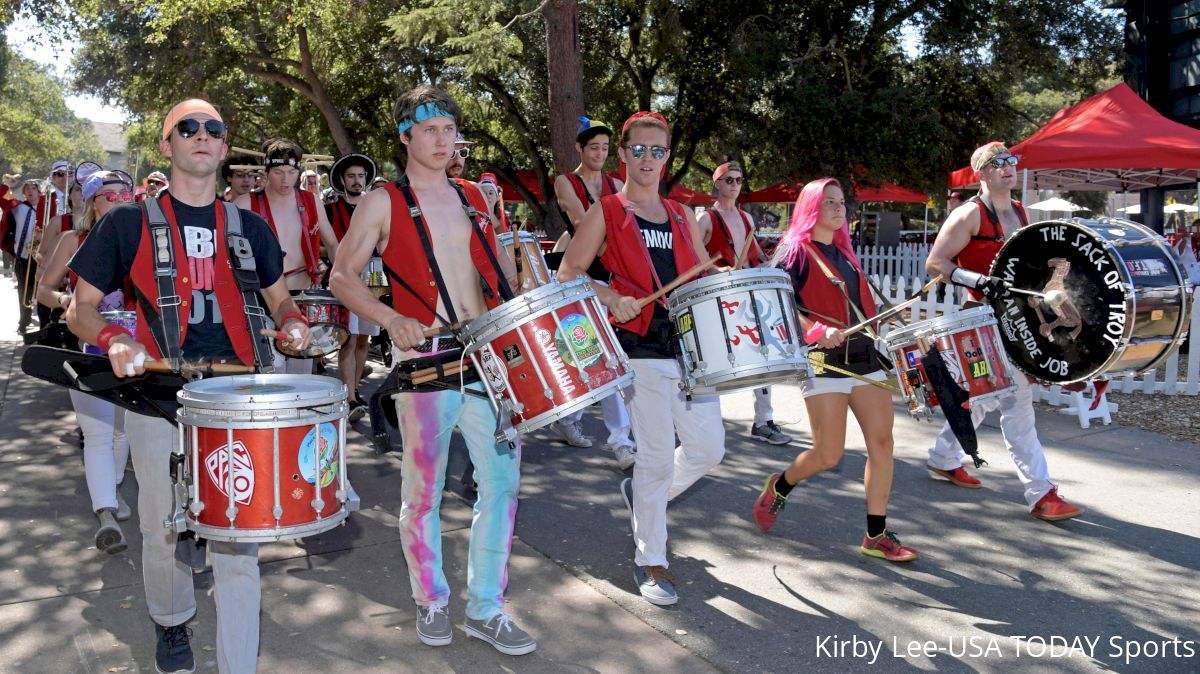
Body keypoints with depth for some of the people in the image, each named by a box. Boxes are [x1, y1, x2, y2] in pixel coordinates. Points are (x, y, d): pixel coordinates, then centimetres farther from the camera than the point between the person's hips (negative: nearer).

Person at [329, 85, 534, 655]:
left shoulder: (473, 197, 15)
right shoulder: (383, 202, 1)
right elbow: (341, 277, -2)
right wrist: (392, 320, -17)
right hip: (426, 357, -4)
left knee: (502, 480, 3)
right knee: (424, 487, 7)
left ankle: (486, 609, 17)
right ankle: (430, 600, 28)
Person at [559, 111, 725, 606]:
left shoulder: (682, 216, 16)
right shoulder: (606, 213, 2)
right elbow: (568, 274, -1)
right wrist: (611, 297, -17)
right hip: (642, 347, -5)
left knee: (708, 448, 6)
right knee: (657, 457, -2)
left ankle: (645, 494, 35)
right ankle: (650, 561, 16)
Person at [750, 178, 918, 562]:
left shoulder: (845, 252, 19)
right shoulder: (795, 251, -4)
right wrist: (818, 331, -27)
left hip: (863, 356, 7)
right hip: (824, 360, -7)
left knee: (882, 442, -2)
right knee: (828, 455, -5)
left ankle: (876, 536, 6)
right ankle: (780, 486, 27)